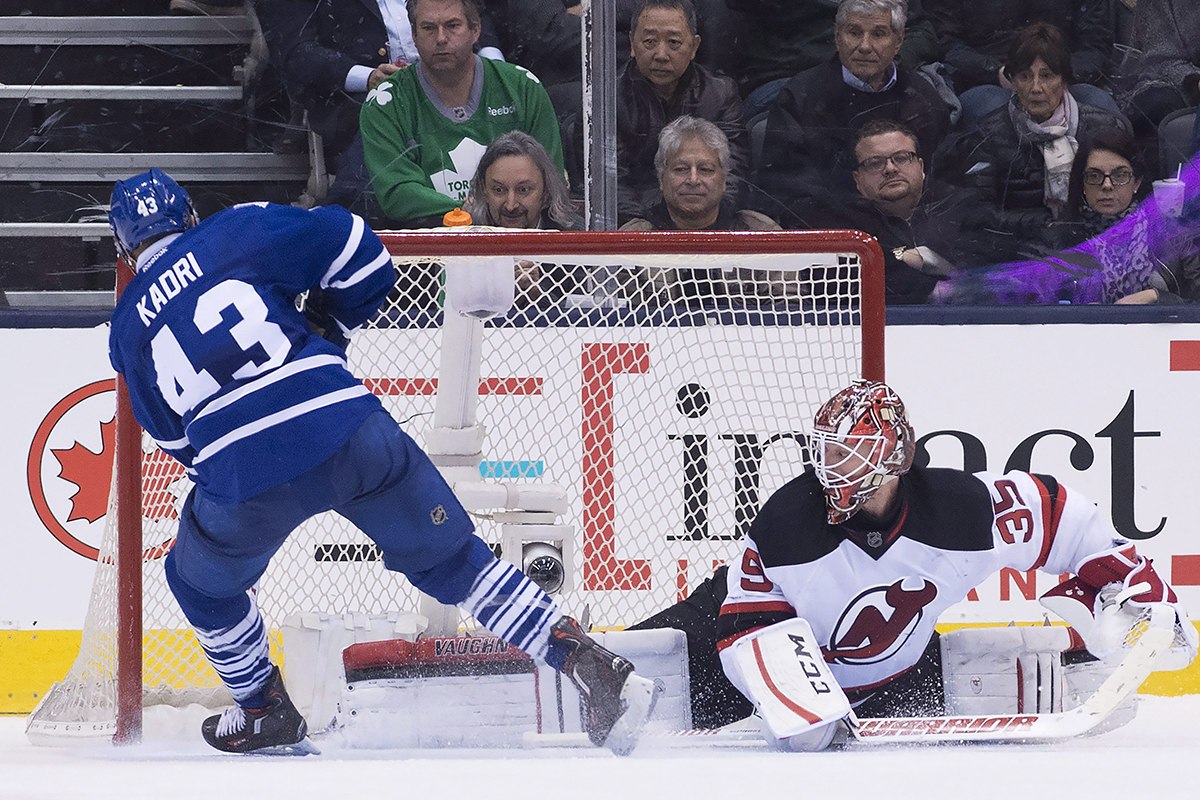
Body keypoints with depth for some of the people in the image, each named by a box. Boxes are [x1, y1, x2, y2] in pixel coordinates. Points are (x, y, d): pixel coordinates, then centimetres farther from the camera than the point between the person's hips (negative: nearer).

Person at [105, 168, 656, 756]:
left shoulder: (128, 329, 17)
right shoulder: (241, 232, 12)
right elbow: (359, 254, 9)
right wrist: (326, 329, 25)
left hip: (243, 483, 0)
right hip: (350, 435, 1)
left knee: (203, 582, 31)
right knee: (451, 562, 14)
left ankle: (267, 713, 40)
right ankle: (588, 664, 3)